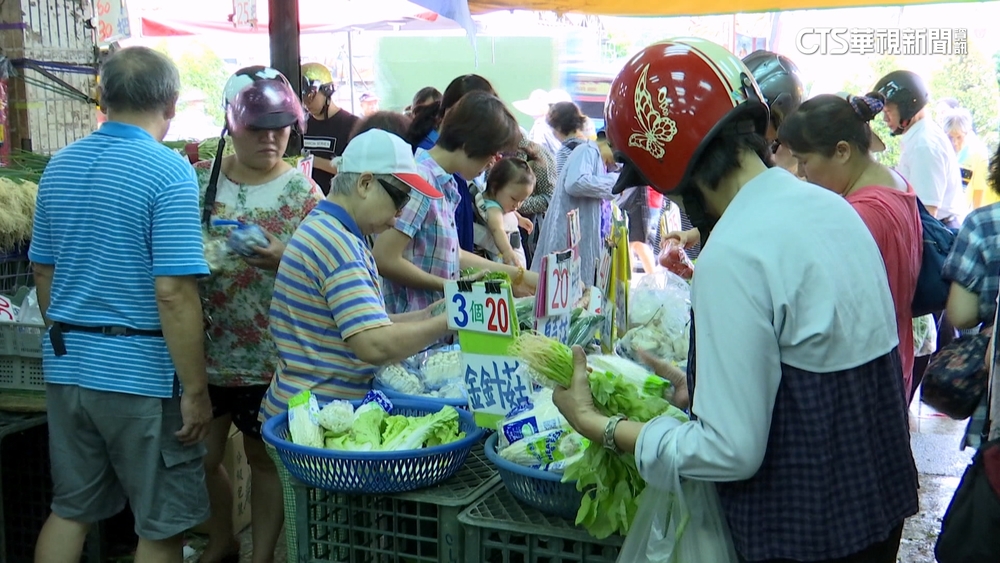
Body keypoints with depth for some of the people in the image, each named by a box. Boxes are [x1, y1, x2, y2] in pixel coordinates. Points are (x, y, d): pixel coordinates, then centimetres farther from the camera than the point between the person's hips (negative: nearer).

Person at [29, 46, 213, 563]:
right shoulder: (169, 171, -15)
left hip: (66, 365, 7)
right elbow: (173, 292, -21)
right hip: (140, 372, -7)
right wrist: (196, 390, -16)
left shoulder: (59, 166, 7)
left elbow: (43, 271, 15)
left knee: (70, 510, 19)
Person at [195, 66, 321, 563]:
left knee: (264, 458, 10)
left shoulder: (302, 192, -4)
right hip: (204, 349, 3)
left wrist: (281, 258, -21)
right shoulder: (199, 179, 3)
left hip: (268, 355, -3)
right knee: (202, 455, 13)